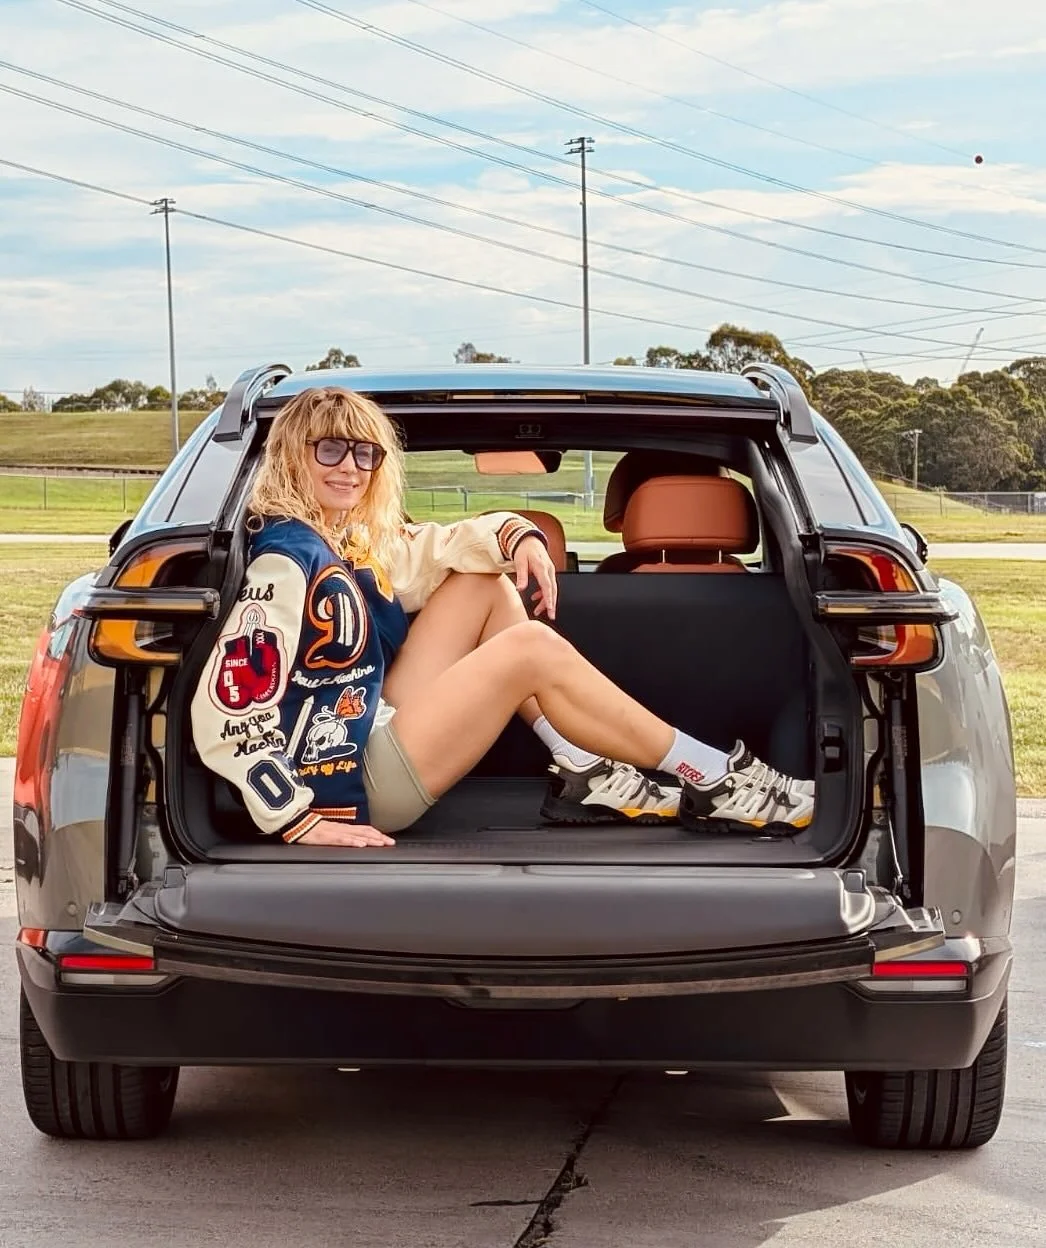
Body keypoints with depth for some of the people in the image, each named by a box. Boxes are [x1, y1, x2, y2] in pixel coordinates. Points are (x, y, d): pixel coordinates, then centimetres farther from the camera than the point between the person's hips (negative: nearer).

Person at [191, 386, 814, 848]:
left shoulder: (352, 539, 6)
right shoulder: (289, 560, -21)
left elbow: (437, 545, 20)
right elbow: (226, 714, -29)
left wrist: (516, 534, 0)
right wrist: (298, 821, -29)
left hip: (373, 731, 10)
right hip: (349, 782, -10)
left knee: (485, 585, 12)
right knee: (534, 649, -13)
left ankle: (582, 772, 6)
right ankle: (714, 783, -4)